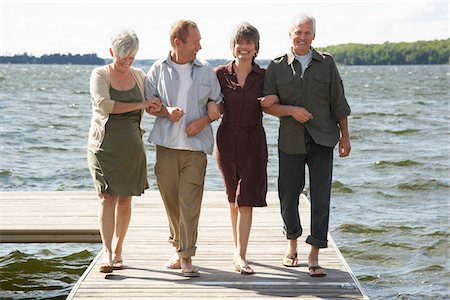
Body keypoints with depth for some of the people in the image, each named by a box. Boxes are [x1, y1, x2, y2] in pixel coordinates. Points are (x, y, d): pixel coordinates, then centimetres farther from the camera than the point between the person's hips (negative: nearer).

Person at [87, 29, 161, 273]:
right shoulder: (100, 75, -2)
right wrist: (140, 105, -16)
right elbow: (104, 104, -17)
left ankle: (118, 251, 14)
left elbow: (153, 105, 24)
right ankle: (107, 253, -14)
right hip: (105, 143, -4)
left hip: (131, 145, 4)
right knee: (107, 197, -11)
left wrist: (158, 108, 0)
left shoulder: (139, 76, 12)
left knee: (125, 199, 4)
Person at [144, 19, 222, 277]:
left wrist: (203, 121, -7)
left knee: (190, 202, -9)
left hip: (196, 145, -1)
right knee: (171, 200, 7)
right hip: (166, 144, 1)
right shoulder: (158, 69, 5)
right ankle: (178, 248, 24)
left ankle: (187, 257, -6)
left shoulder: (206, 70, 6)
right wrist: (166, 112, -10)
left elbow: (218, 104, 11)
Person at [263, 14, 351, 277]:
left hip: (322, 141, 0)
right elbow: (267, 104, 1)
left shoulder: (326, 63, 6)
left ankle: (314, 255, 0)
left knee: (321, 197, -5)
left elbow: (338, 102, 9)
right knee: (288, 196, 7)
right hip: (290, 141, 0)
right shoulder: (277, 67, 4)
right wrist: (291, 110, -15)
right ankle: (292, 243, 31)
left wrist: (345, 136, 7)